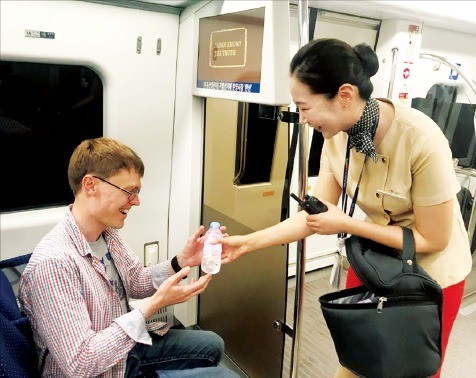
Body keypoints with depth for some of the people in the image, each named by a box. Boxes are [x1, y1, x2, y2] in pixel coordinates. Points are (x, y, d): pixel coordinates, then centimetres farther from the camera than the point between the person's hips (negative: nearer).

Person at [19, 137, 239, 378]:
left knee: (211, 345, 21)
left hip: (124, 346, 8)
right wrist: (154, 305, -31)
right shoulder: (52, 262, -33)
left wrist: (180, 263, -11)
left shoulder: (106, 233, -6)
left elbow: (136, 281, 7)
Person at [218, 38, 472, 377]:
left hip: (430, 271, -4)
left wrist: (347, 225, -26)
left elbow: (433, 239, -22)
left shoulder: (421, 140, -32)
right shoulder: (337, 134, -14)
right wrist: (246, 243, -17)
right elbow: (316, 216, -11)